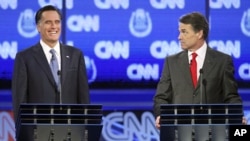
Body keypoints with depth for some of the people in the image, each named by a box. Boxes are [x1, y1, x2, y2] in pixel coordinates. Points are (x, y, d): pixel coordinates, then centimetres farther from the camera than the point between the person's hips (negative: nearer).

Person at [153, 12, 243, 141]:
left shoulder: (222, 61, 6)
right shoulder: (172, 62, 12)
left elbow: (231, 97, 6)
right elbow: (162, 97, 10)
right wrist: (160, 115, -11)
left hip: (211, 129, -2)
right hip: (180, 129, 2)